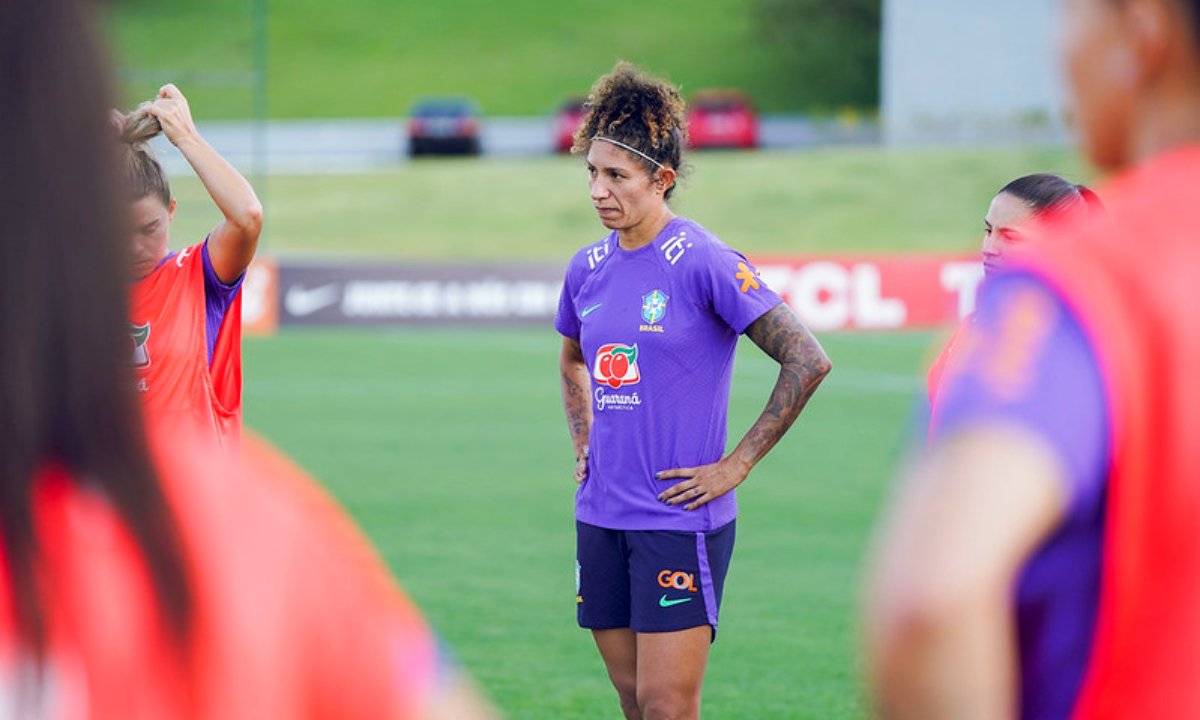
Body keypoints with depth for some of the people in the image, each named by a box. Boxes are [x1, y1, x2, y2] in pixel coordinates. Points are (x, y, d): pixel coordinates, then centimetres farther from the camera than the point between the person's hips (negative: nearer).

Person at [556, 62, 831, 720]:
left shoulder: (705, 262, -11)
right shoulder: (588, 268, 9)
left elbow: (807, 362, -13)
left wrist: (737, 465, -12)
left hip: (679, 520, -7)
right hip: (600, 517, 7)